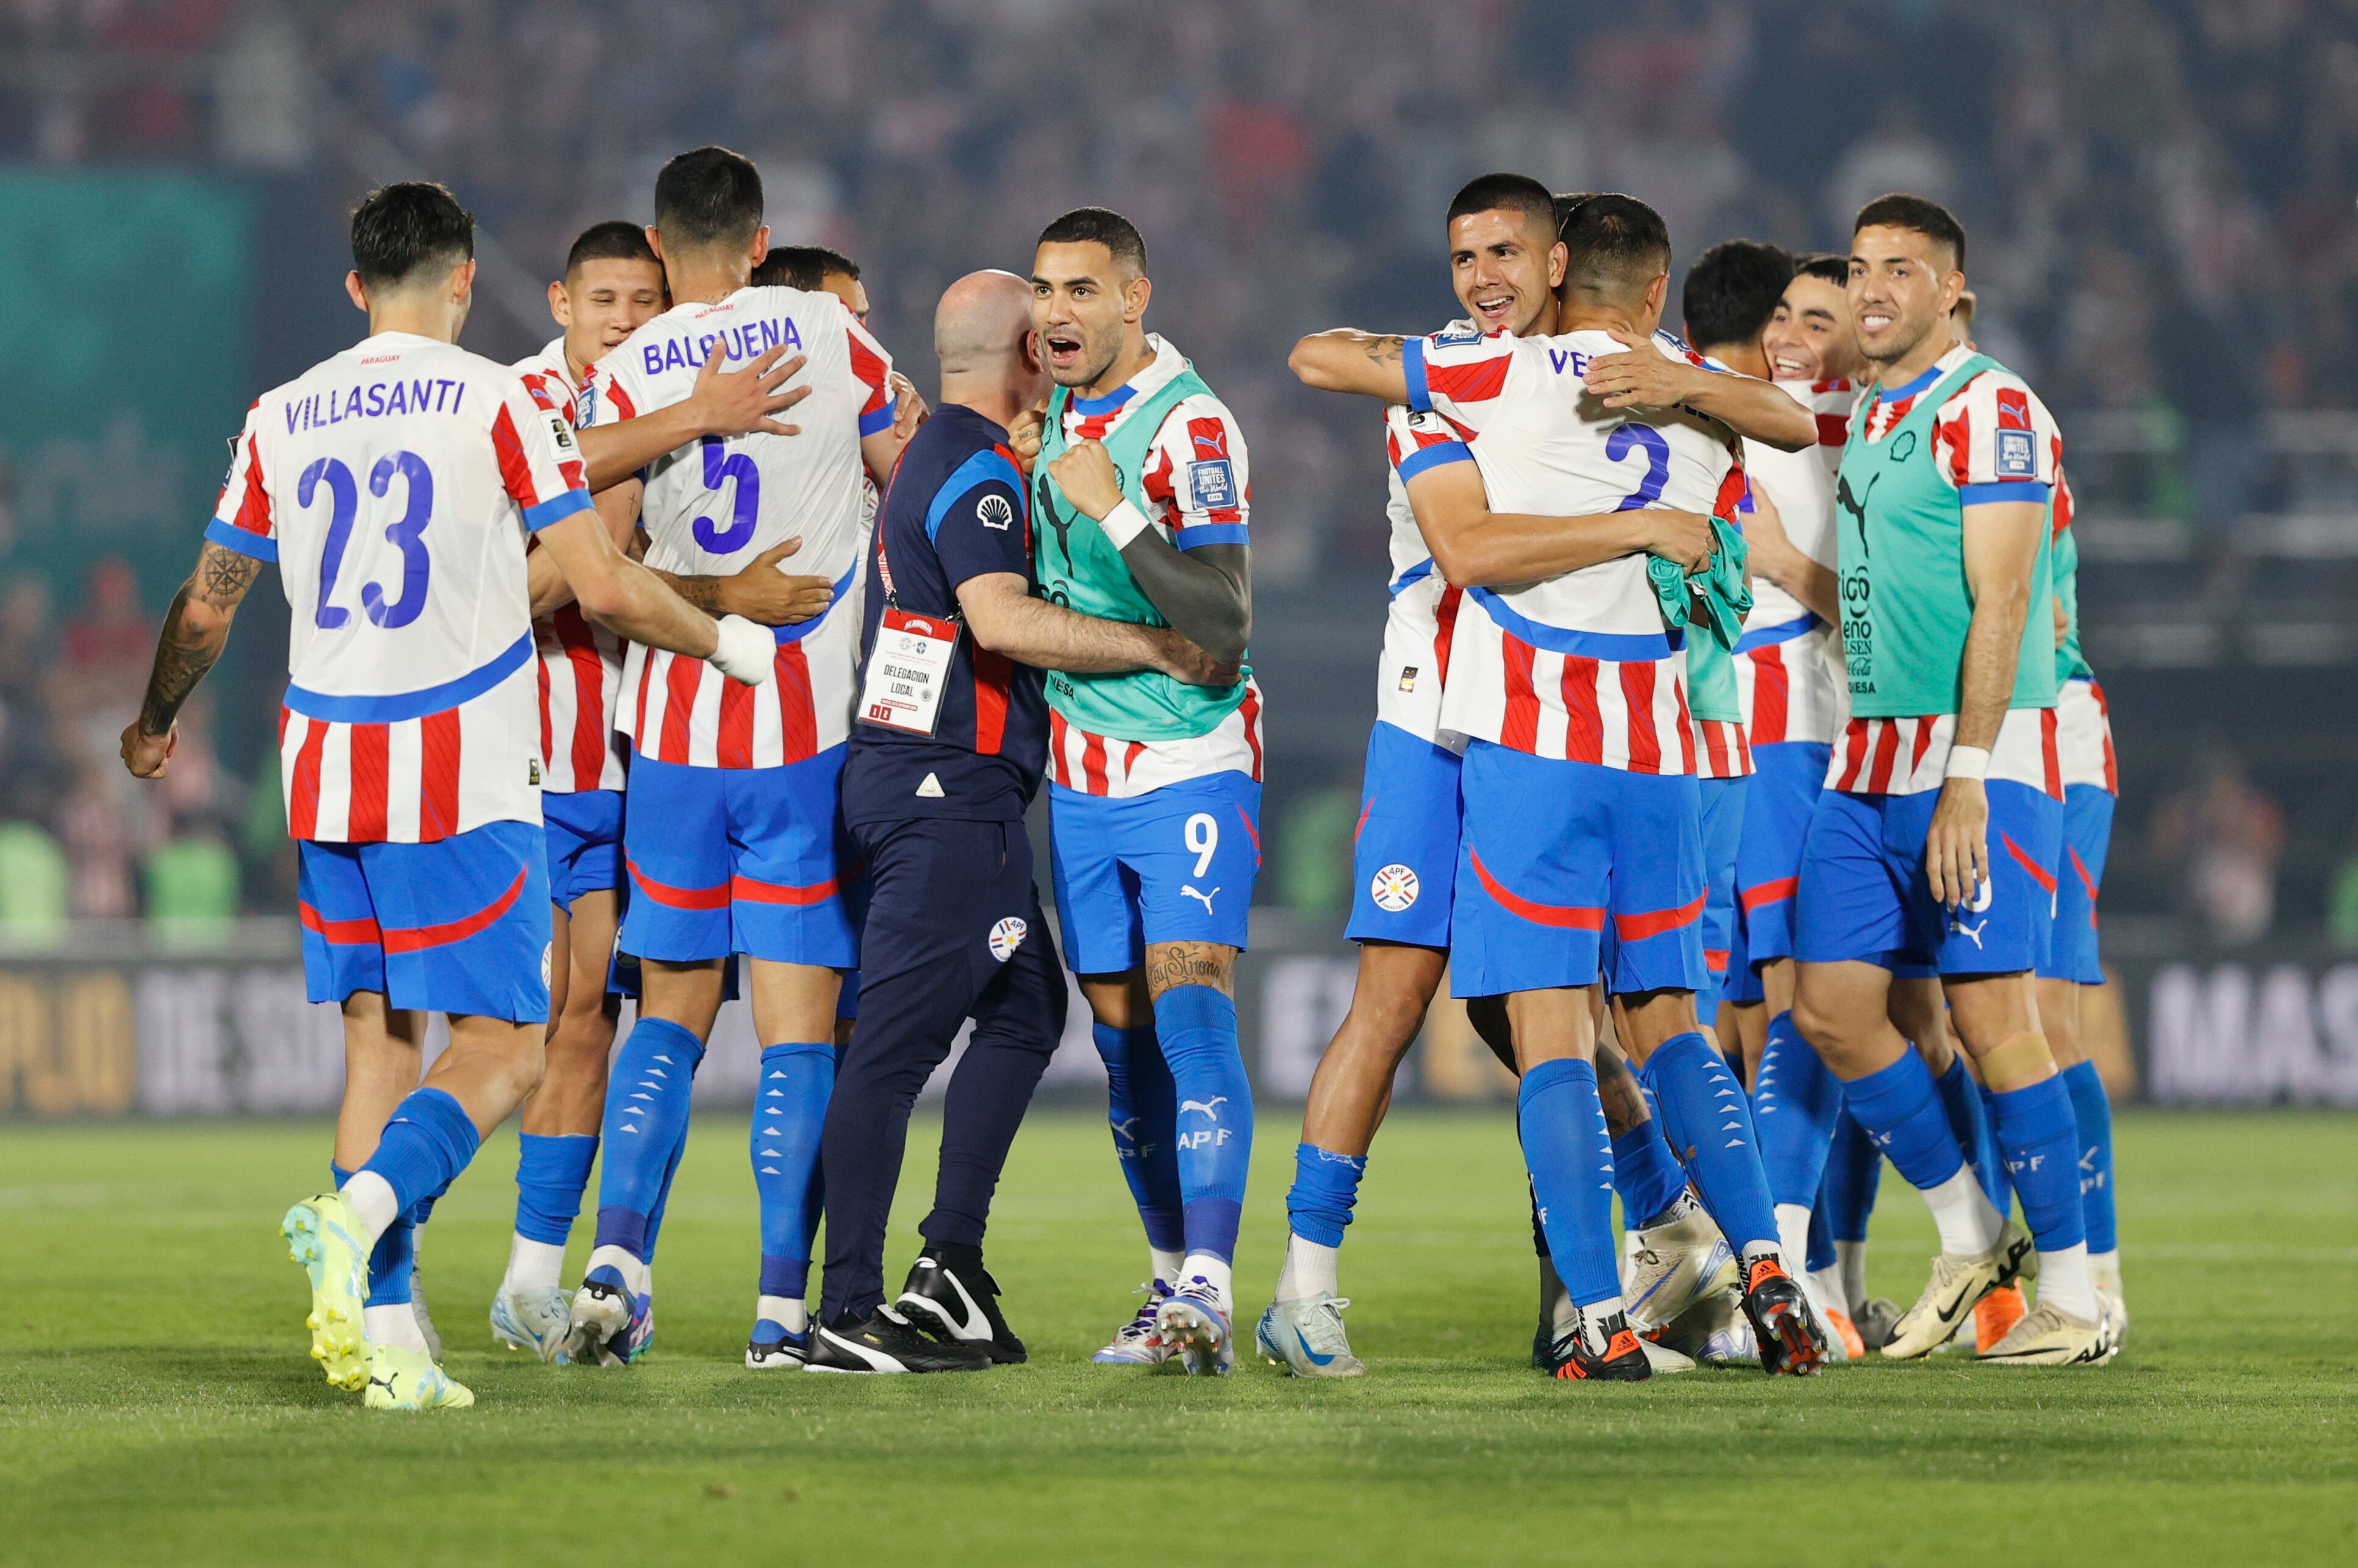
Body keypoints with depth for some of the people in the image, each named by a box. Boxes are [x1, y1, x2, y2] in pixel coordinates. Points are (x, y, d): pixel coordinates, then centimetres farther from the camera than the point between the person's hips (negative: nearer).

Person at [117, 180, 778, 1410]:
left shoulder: (281, 418, 9)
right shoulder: (495, 402, -5)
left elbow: (206, 607, 18)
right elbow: (603, 588, -6)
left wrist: (155, 721, 37)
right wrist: (726, 642, 11)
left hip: (323, 766, 5)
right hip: (461, 776, -5)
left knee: (379, 1043, 10)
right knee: (499, 1052, -2)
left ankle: (385, 1334, 1)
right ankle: (362, 1209, -28)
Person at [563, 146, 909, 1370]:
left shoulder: (627, 374, -2)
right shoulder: (827, 333, -1)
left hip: (673, 728, 1)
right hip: (808, 727, -1)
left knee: (671, 1008, 13)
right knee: (797, 1021, 1)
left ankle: (616, 1256, -3)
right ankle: (781, 1305, -4)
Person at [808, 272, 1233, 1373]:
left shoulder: (940, 457, 18)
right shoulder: (975, 472, -14)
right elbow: (1001, 619, -27)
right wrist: (1158, 648, -22)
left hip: (940, 789, 11)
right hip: (949, 789, -11)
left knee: (1024, 1010, 16)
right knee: (894, 1045, -10)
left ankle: (949, 1269, 13)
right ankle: (850, 1315, -11)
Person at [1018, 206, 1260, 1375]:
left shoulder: (1189, 427, -16)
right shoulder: (1058, 415, 7)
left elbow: (1224, 626, -24)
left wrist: (1116, 513, -29)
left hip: (1189, 766, -7)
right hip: (1082, 778, 7)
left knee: (1190, 1007, -17)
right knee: (1124, 1034, 8)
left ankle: (1208, 1298, -23)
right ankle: (1172, 1280, 17)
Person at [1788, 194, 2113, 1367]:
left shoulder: (1988, 412, -9)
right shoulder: (1863, 421, 18)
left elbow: (1999, 603, -15)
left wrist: (1965, 775, -21)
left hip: (1977, 749, -8)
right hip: (1866, 763, 8)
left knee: (1989, 1012, -9)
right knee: (1830, 1005, 1)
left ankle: (2069, 1296, -3)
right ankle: (1969, 1240, 15)